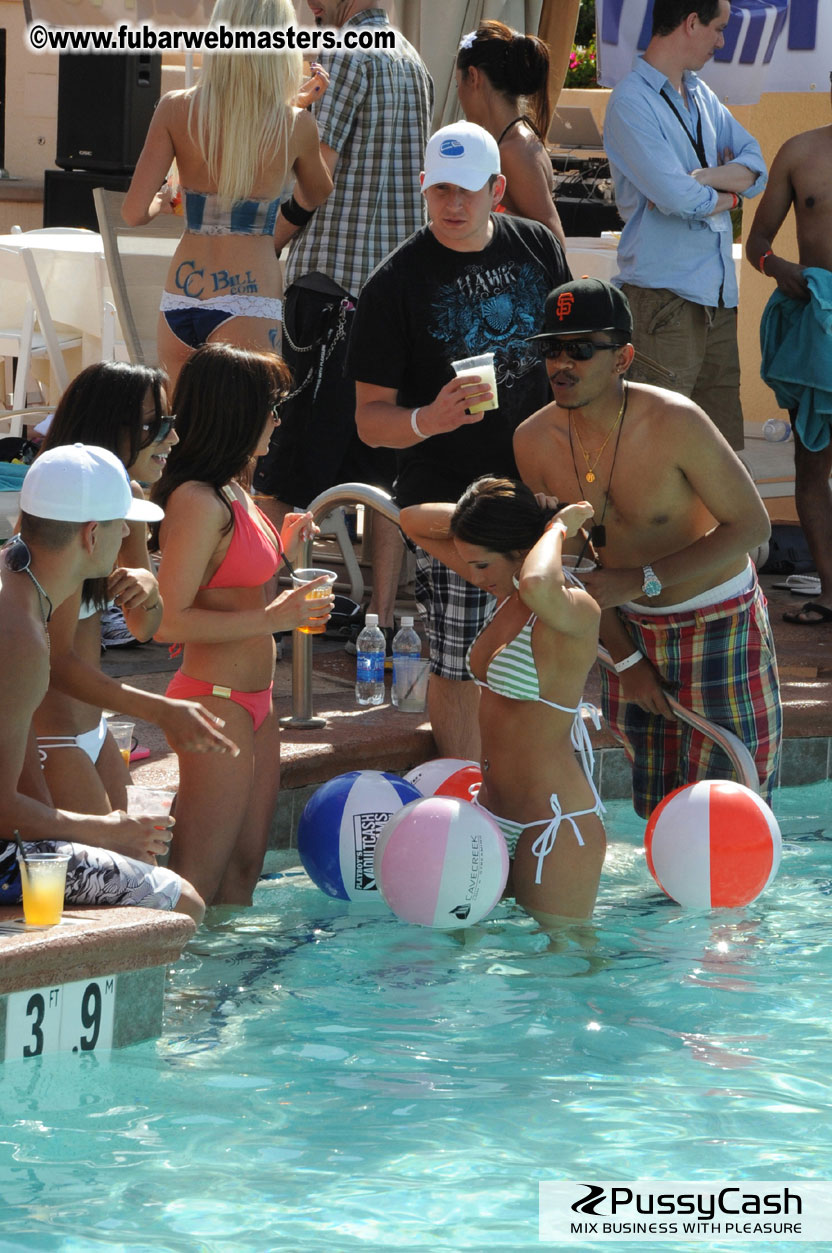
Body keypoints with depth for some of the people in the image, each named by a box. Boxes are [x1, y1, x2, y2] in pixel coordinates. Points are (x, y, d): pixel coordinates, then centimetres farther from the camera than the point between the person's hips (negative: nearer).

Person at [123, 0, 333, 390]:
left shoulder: (175, 110, -1)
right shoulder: (296, 127, -5)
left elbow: (134, 212, -5)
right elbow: (319, 198, 16)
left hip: (178, 303, 3)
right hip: (247, 303, -3)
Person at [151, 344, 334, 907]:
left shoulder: (235, 492, 12)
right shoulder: (198, 502, -19)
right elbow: (170, 621, -24)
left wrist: (282, 551, 9)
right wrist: (273, 618, -24)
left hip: (254, 701, 10)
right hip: (216, 700, -10)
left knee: (245, 866, 14)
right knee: (199, 881, -6)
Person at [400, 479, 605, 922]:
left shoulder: (575, 611, -19)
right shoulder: (508, 597, 8)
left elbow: (538, 586, -46)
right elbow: (414, 522, 17)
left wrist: (557, 528, -24)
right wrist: (484, 517, 0)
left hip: (555, 822, -9)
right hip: (496, 814, 9)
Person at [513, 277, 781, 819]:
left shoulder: (674, 422, -26)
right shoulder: (534, 441, -11)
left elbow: (751, 525, -20)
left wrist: (640, 581, -26)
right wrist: (625, 659, 0)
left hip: (719, 622, -5)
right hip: (632, 626, 5)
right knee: (659, 810, 13)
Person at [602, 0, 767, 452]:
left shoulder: (701, 95, 16)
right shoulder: (632, 102, -11)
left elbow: (754, 168, 8)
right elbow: (678, 198, -20)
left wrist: (700, 178, -12)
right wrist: (728, 190, 0)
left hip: (717, 295, 8)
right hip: (663, 298, -8)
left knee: (725, 446, 8)